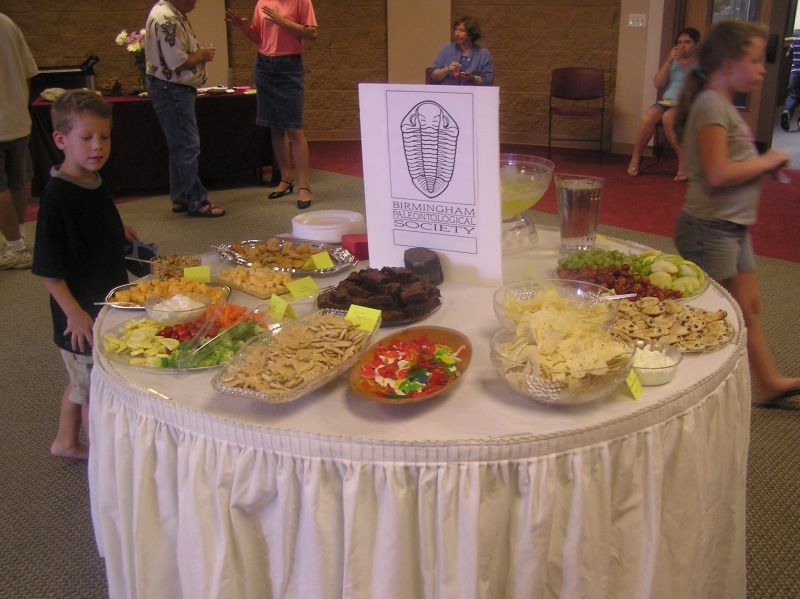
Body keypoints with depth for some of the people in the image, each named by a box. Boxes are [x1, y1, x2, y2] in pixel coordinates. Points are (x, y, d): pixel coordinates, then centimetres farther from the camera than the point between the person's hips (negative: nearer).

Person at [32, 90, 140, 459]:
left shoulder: (93, 183, 3)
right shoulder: (57, 197, -23)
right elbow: (48, 268, -22)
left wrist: (116, 231, 12)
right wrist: (74, 313, -24)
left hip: (105, 301, 9)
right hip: (81, 312, -9)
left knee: (82, 379, 24)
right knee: (94, 388, 6)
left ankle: (66, 442, 43)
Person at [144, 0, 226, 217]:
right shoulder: (166, 19, -20)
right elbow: (177, 61, -25)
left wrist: (200, 54, 5)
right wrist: (202, 55, -9)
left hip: (177, 89, 11)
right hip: (170, 91, -11)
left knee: (181, 145, 15)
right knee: (188, 146, -6)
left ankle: (180, 198, 24)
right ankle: (196, 201, 1)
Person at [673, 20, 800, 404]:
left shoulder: (724, 106, 13)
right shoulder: (711, 105, -17)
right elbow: (718, 174, -25)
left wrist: (765, 165, 3)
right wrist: (767, 161, -13)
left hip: (733, 227, 10)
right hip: (710, 228, -10)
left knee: (749, 306, 18)